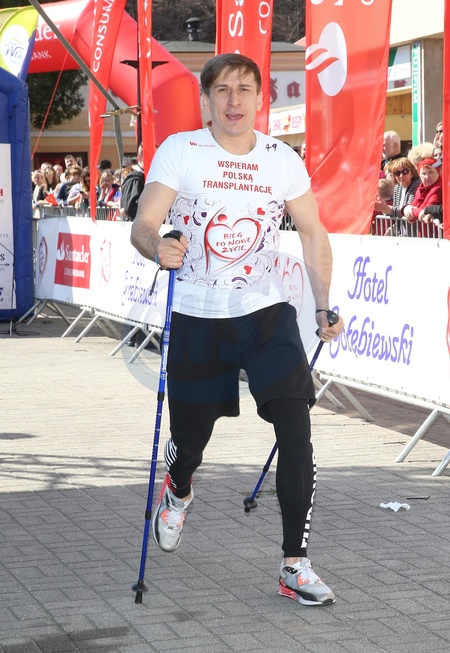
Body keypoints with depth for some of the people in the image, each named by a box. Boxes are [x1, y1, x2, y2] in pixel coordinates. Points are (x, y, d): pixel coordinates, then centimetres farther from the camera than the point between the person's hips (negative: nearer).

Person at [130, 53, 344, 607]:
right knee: (190, 437, 12)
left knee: (296, 433, -14)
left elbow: (312, 233, 11)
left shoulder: (283, 159, 1)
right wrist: (157, 246, -36)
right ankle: (177, 493, 51)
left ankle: (295, 567, -6)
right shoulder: (179, 151, -6)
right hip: (197, 318, -1)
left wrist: (324, 308, 7)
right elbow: (142, 224, -12)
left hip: (267, 315, 1)